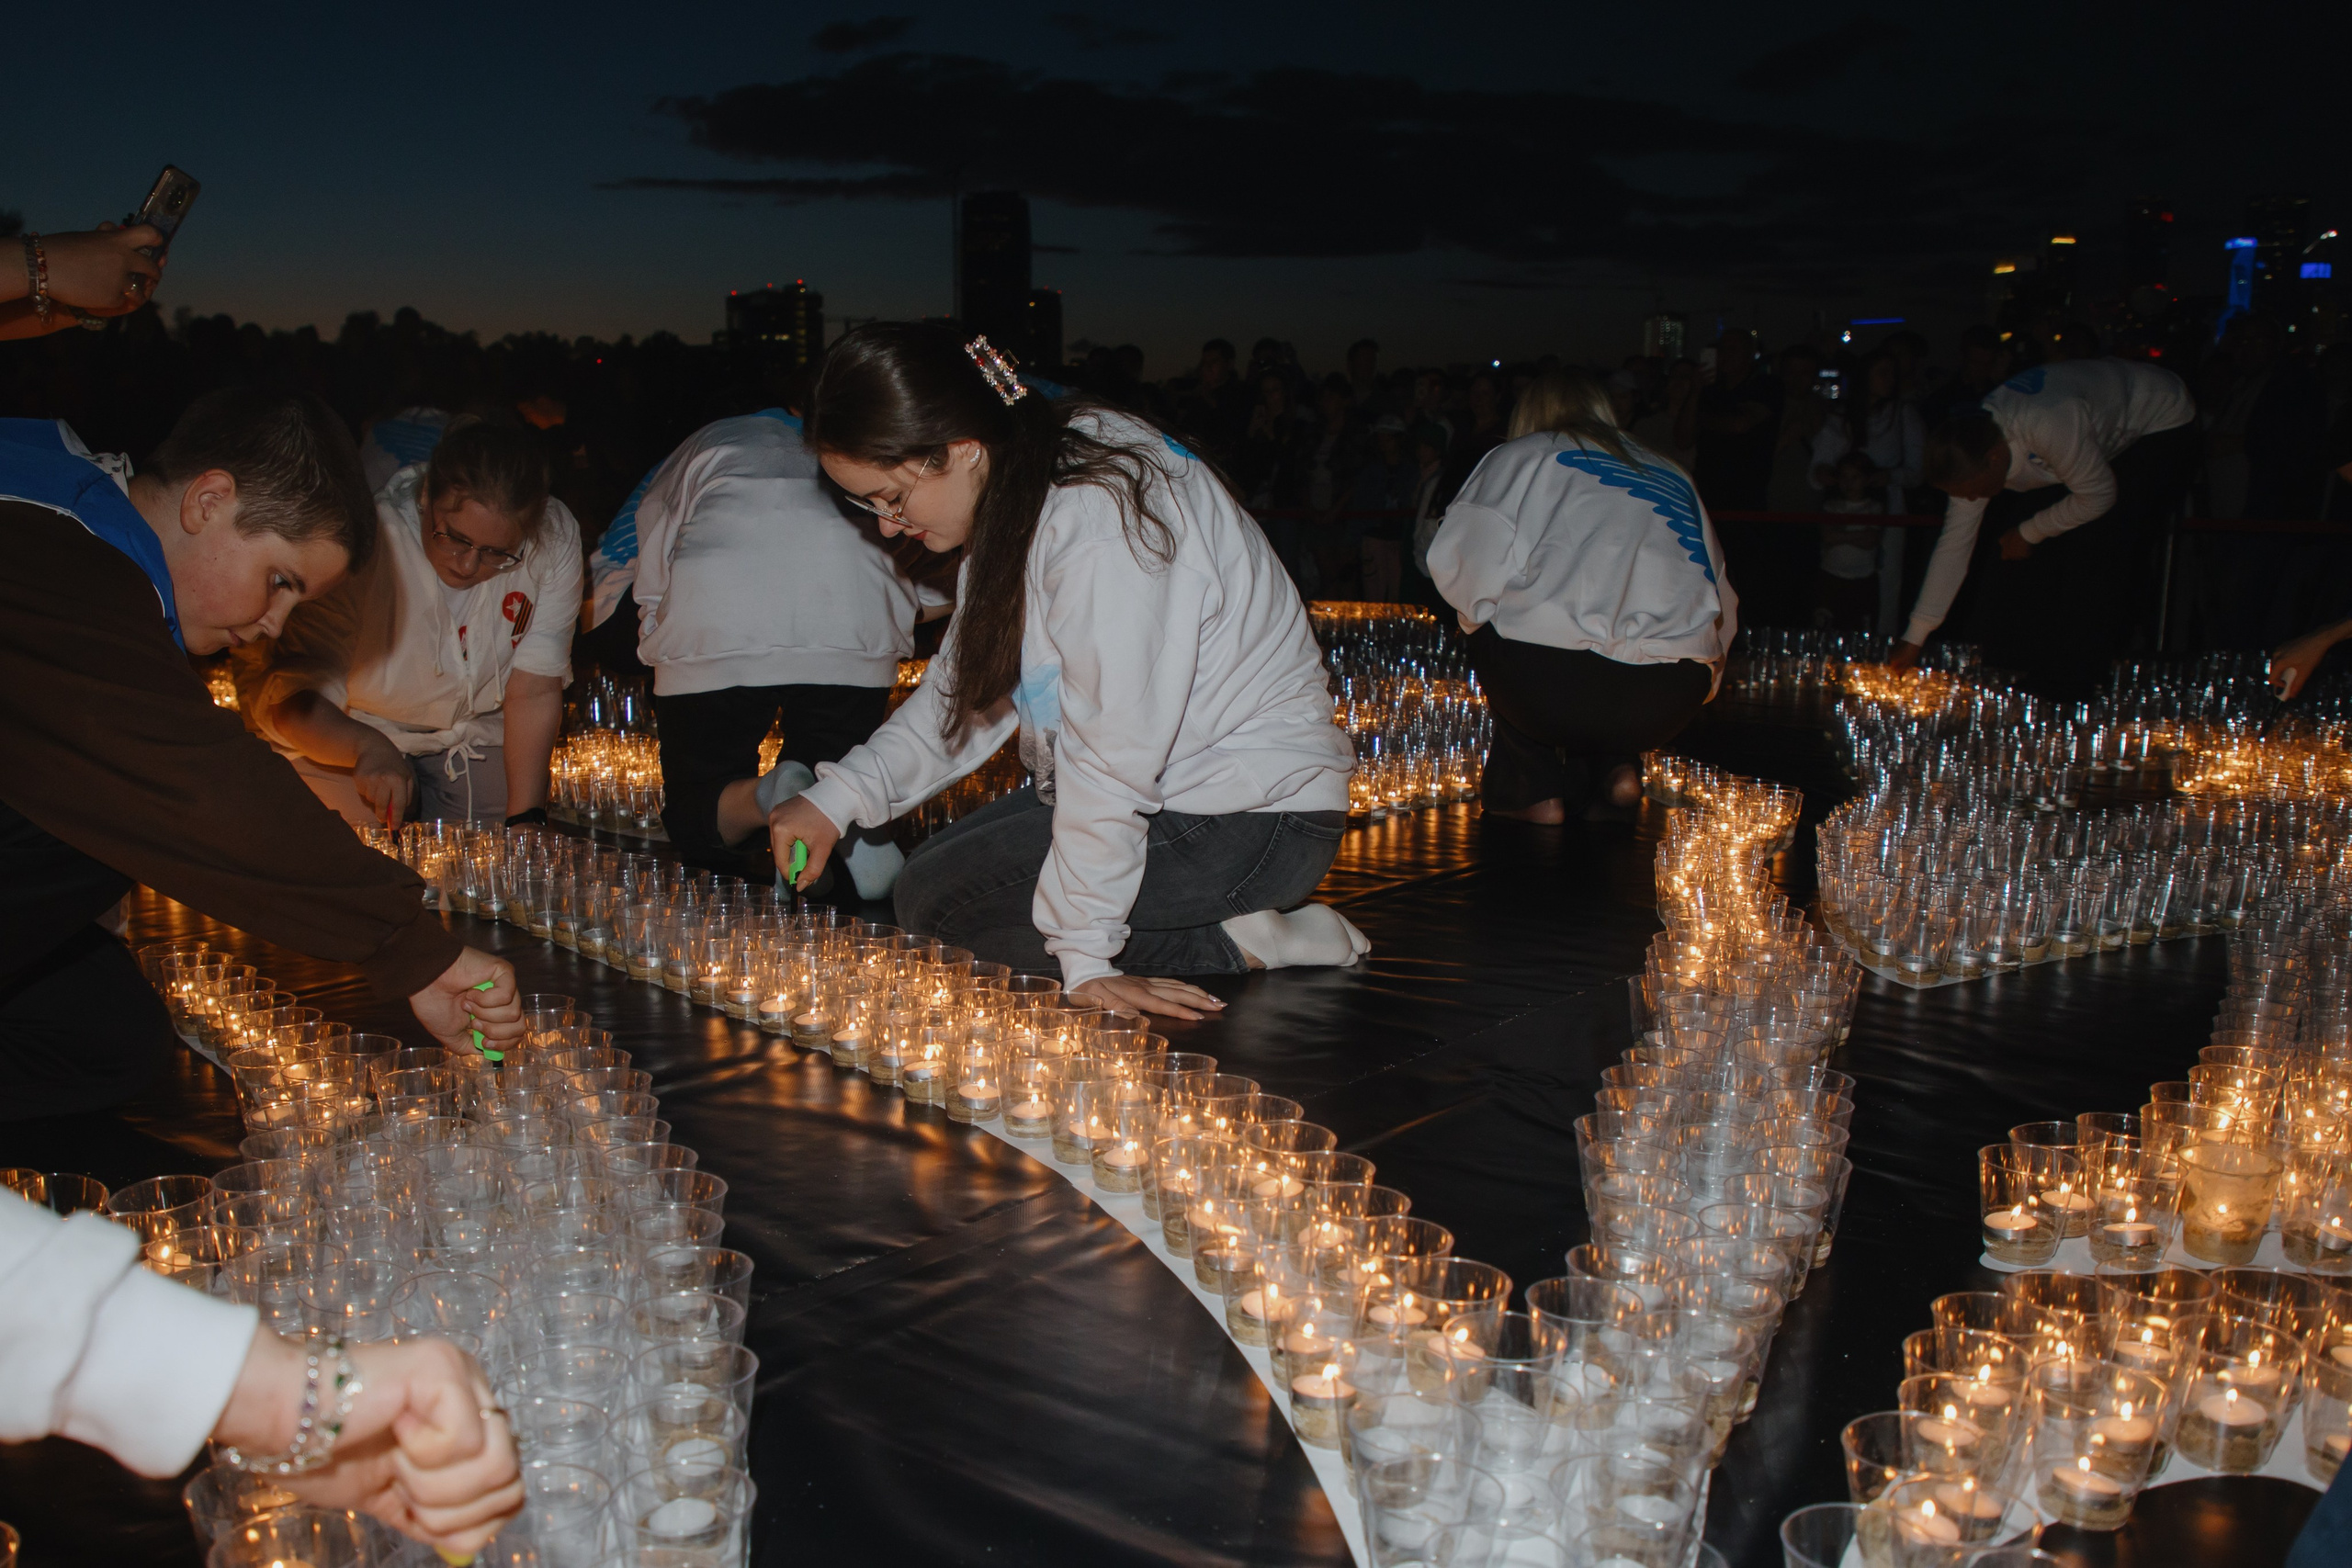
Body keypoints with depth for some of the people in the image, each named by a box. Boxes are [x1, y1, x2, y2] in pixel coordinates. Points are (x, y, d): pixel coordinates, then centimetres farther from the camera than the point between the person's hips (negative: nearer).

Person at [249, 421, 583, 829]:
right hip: (344, 738, 0)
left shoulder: (554, 538, -23)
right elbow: (292, 701, -30)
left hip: (475, 733, 0)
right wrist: (368, 746, -51)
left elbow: (535, 693, -19)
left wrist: (525, 821, -25)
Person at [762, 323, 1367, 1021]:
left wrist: (1085, 956, -20)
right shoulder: (1022, 489, 3)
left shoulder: (1101, 525, -28)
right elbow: (967, 685, 11)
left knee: (935, 898, -11)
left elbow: (1112, 755, -26)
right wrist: (837, 798, 1)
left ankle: (1232, 949, -9)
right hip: (1175, 784, 10)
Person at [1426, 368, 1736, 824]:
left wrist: (1478, 616, 22)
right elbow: (1722, 604, 25)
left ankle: (1532, 789, 19)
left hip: (1555, 686, -4)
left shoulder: (1519, 457, 14)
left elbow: (1456, 564, 1)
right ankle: (1619, 763, 18)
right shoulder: (1673, 476, 27)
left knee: (1490, 634, 28)